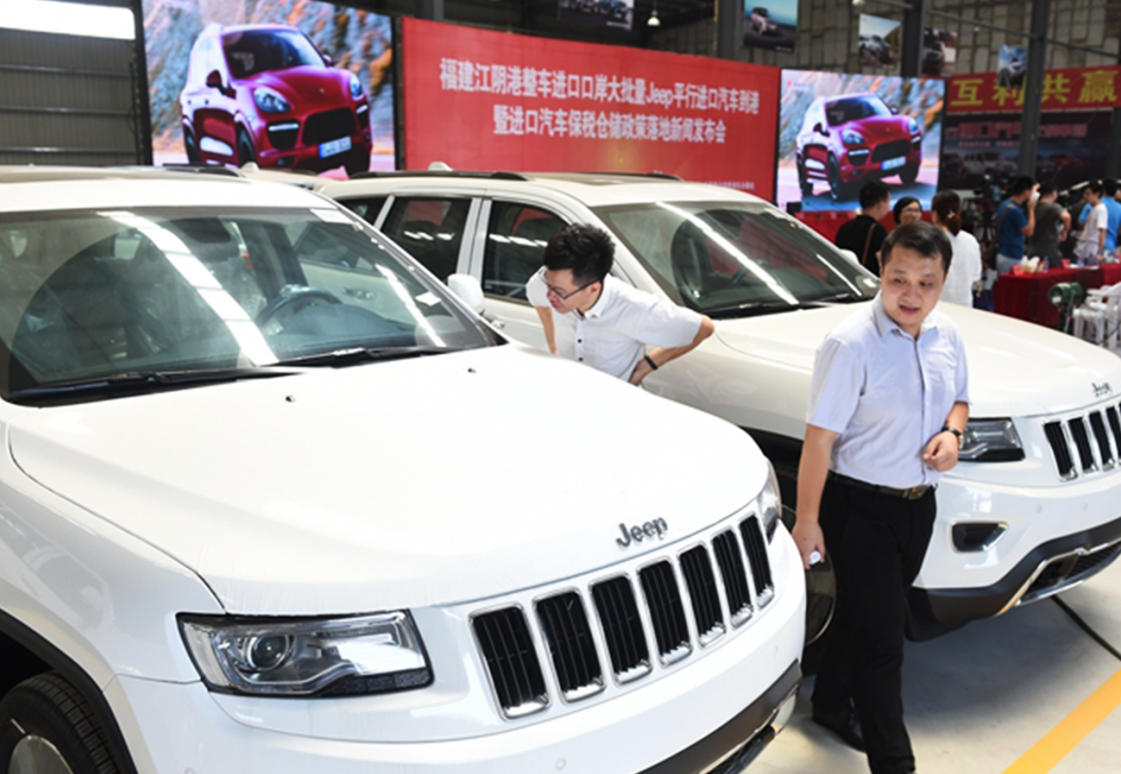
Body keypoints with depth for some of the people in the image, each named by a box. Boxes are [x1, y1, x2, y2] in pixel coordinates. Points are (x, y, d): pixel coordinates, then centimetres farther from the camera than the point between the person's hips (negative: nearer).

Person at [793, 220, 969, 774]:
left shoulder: (945, 334, 2)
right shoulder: (851, 344, -21)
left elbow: (959, 398, 19)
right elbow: (819, 438, -19)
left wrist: (952, 432, -5)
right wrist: (806, 520, -18)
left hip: (918, 502, 7)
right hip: (861, 506, -7)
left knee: (863, 616, 23)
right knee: (881, 639, -2)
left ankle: (832, 703, 44)